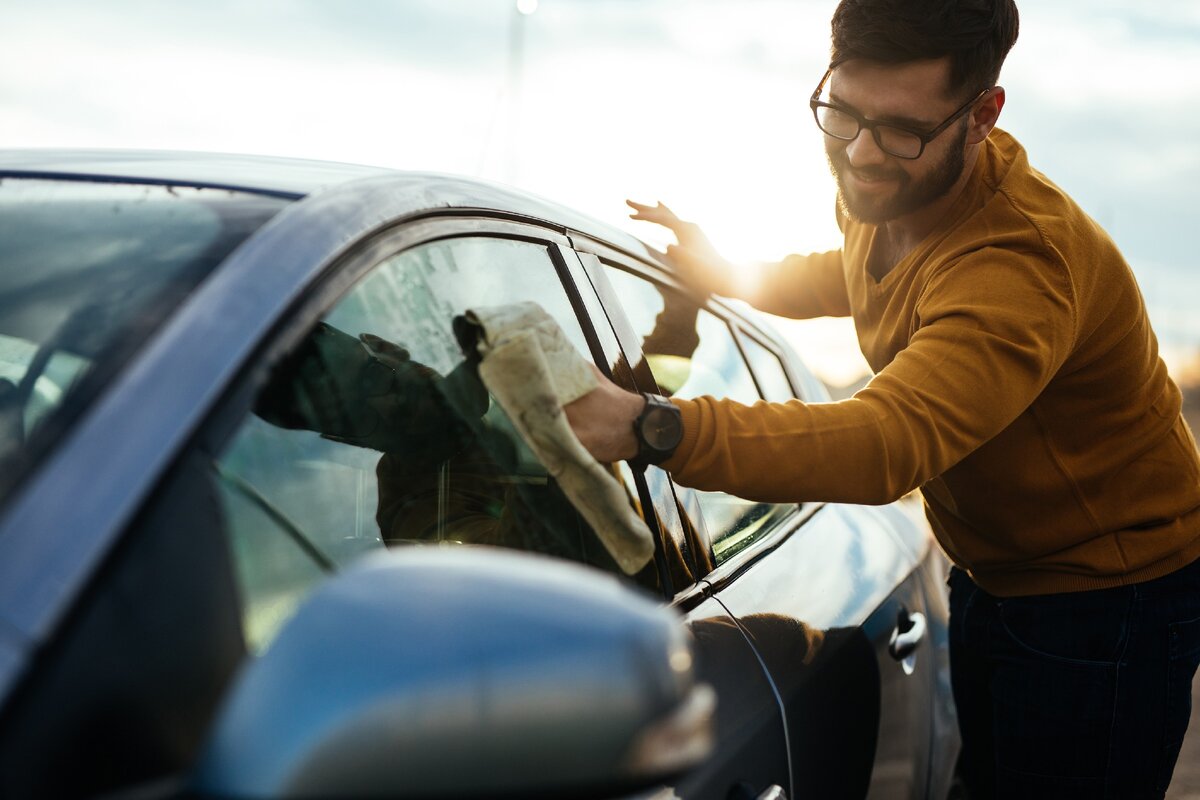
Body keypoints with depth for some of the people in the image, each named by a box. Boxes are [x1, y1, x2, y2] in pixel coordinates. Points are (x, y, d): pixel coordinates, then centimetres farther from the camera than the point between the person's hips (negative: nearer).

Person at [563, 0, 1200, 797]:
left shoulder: (1021, 265, -34)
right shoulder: (881, 195, -5)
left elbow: (889, 442, -49)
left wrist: (649, 428, -60)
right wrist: (730, 274, 6)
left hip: (1105, 600, -8)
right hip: (992, 576, 8)